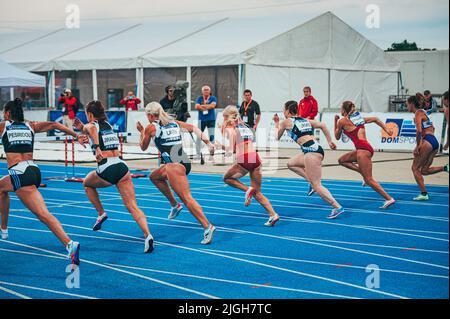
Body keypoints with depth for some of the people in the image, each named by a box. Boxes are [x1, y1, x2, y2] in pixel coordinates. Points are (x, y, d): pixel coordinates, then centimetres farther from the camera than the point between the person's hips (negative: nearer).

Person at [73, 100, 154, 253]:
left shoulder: (91, 125, 5)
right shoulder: (108, 125, 23)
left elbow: (92, 129, -22)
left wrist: (97, 147, -33)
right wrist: (81, 128, 37)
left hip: (106, 170, -5)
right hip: (122, 166, 5)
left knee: (87, 183, 31)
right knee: (133, 207, -5)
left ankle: (101, 214, 24)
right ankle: (147, 234, -26)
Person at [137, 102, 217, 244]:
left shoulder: (150, 127, 5)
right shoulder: (174, 123, 19)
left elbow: (143, 147, 19)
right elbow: (193, 128, 7)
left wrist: (141, 132, 35)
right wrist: (208, 143, 0)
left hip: (175, 165, -8)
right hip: (185, 162, 8)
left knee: (186, 198, -15)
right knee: (154, 177, 29)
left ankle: (207, 226, -28)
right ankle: (175, 205, 25)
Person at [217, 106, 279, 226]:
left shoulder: (230, 128, 4)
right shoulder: (244, 126, 25)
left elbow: (230, 151, -3)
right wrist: (223, 147, 31)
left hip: (244, 160, -6)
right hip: (256, 158, 6)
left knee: (227, 178, 22)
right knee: (257, 193, 13)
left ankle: (247, 189, 0)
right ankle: (273, 214, -2)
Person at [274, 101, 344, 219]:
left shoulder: (286, 122, 7)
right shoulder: (305, 120, 23)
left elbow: (277, 137, 20)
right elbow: (323, 125, 14)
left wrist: (276, 124, 35)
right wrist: (329, 142, 15)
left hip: (312, 152, -8)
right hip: (316, 149, 8)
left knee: (316, 185, -7)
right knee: (291, 164, 26)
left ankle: (337, 207, -15)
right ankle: (312, 181, 13)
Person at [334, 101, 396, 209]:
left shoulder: (342, 121, 1)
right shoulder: (358, 118, 21)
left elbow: (337, 137, 12)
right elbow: (375, 119, 19)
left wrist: (335, 122, 21)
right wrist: (386, 130, 15)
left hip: (363, 149, -9)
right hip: (364, 148, 9)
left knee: (369, 180, -7)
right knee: (342, 160, 21)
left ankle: (389, 199, -11)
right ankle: (364, 173, 11)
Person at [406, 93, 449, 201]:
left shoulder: (418, 113, -7)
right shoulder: (423, 112, 21)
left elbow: (419, 131, -20)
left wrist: (418, 146, -14)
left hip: (427, 142, -9)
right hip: (435, 142, 9)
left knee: (415, 168, 1)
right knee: (424, 170, 12)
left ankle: (424, 194, -1)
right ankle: (445, 168, -5)